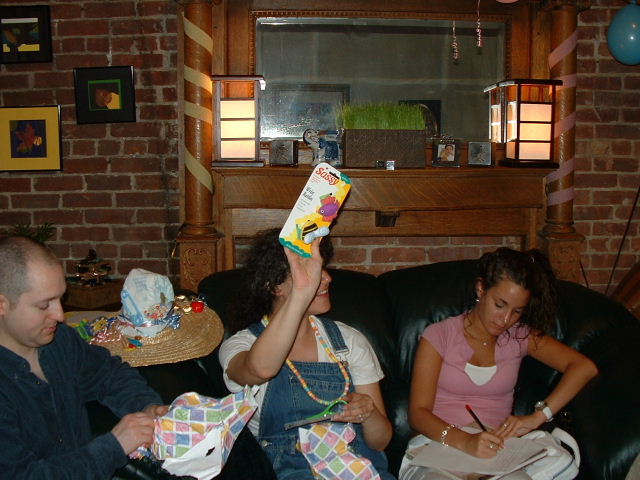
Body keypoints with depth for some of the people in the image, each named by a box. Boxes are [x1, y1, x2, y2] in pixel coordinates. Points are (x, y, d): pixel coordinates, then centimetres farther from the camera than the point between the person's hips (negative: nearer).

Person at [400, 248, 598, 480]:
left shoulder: (520, 336, 13)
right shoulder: (439, 336, 4)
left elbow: (584, 367, 1)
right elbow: (418, 412, -4)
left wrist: (537, 417, -13)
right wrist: (463, 441, -24)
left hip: (492, 451, 3)